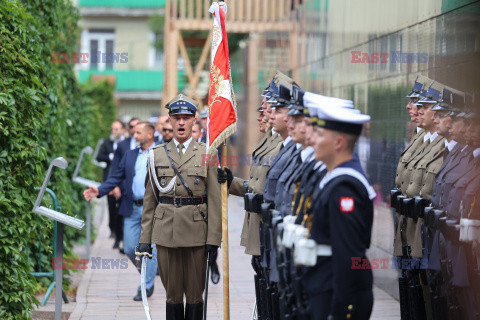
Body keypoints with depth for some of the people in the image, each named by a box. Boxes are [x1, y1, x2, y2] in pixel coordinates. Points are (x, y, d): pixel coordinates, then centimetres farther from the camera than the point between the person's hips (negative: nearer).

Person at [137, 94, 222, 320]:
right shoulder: (157, 155, 8)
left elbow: (215, 200, 0)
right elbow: (149, 200, 10)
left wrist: (213, 239, -6)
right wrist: (145, 238, 5)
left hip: (196, 233, -1)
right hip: (166, 234, 1)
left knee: (195, 293, 2)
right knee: (172, 294, 6)